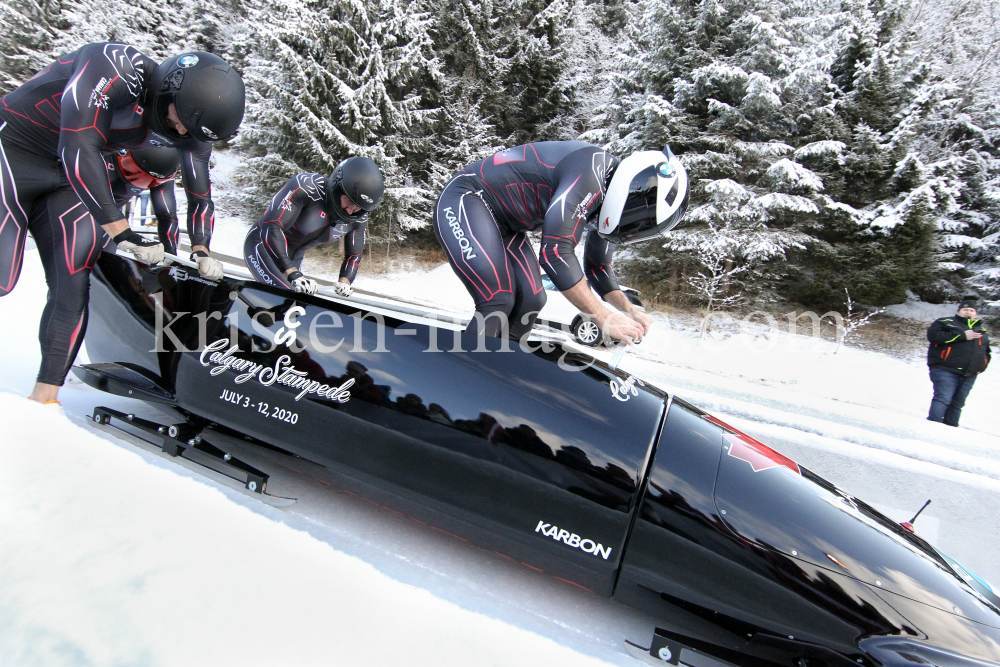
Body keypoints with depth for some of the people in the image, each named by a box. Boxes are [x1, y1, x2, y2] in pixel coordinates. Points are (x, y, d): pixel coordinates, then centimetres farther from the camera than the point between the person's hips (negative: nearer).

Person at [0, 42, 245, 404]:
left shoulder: (192, 123, -9)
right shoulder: (117, 66, -28)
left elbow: (200, 195, 0)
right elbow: (78, 147, -33)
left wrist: (201, 250, -15)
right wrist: (121, 231, -35)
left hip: (66, 177, 5)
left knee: (73, 283, -5)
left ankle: (45, 394, 4)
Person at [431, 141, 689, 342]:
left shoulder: (609, 192, 3)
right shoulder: (591, 172, -27)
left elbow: (596, 267, 13)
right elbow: (555, 252, -32)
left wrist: (628, 309, -3)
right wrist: (603, 317, -27)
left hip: (503, 224, 9)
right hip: (464, 202, -9)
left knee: (530, 301, 0)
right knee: (499, 302, -22)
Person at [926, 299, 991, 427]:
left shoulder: (982, 331, 25)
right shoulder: (946, 322, 5)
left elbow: (986, 352, 34)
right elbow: (933, 335, -14)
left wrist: (982, 366, 14)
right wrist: (962, 335, -14)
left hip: (969, 375, 6)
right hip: (946, 370, -6)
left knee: (958, 404, 8)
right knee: (943, 399, -17)